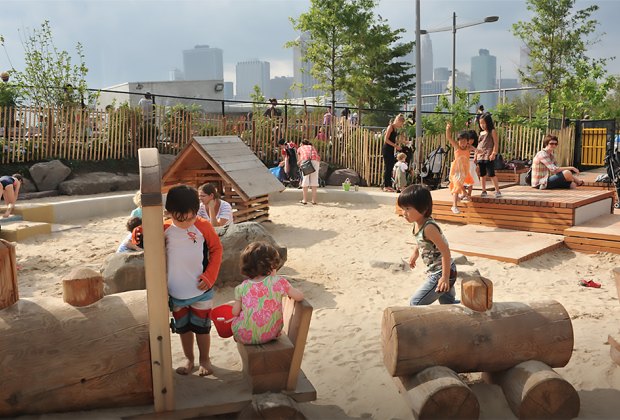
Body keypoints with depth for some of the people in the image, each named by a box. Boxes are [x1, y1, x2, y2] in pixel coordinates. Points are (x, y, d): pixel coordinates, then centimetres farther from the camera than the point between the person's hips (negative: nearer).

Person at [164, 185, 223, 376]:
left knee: (202, 328, 13)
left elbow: (216, 250, -4)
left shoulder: (204, 226, -13)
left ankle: (204, 359, 34)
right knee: (183, 328, 18)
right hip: (176, 293, 2)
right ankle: (189, 359, 38)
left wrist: (210, 275, -11)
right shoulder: (164, 229, -8)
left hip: (200, 291, -2)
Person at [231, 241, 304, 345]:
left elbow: (235, 312, 0)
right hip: (271, 335, 0)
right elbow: (299, 296, -2)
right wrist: (290, 292, 20)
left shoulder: (242, 287, -6)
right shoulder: (279, 282, -11)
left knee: (235, 318, 29)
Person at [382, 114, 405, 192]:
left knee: (390, 167, 10)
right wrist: (395, 146, -19)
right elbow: (386, 139, -18)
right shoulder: (390, 127, -12)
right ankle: (385, 186, -2)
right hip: (387, 149, -9)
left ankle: (389, 185, 15)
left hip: (391, 150, 9)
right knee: (387, 167, -6)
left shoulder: (396, 128, 13)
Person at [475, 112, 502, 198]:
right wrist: (476, 155, 16)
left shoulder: (492, 131, -1)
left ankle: (497, 191, -6)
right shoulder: (481, 133, 18)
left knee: (491, 174, -10)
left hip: (489, 156, -7)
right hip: (480, 156, 7)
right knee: (482, 174, 8)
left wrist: (494, 153, -16)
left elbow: (496, 143, -7)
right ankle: (484, 191, 15)